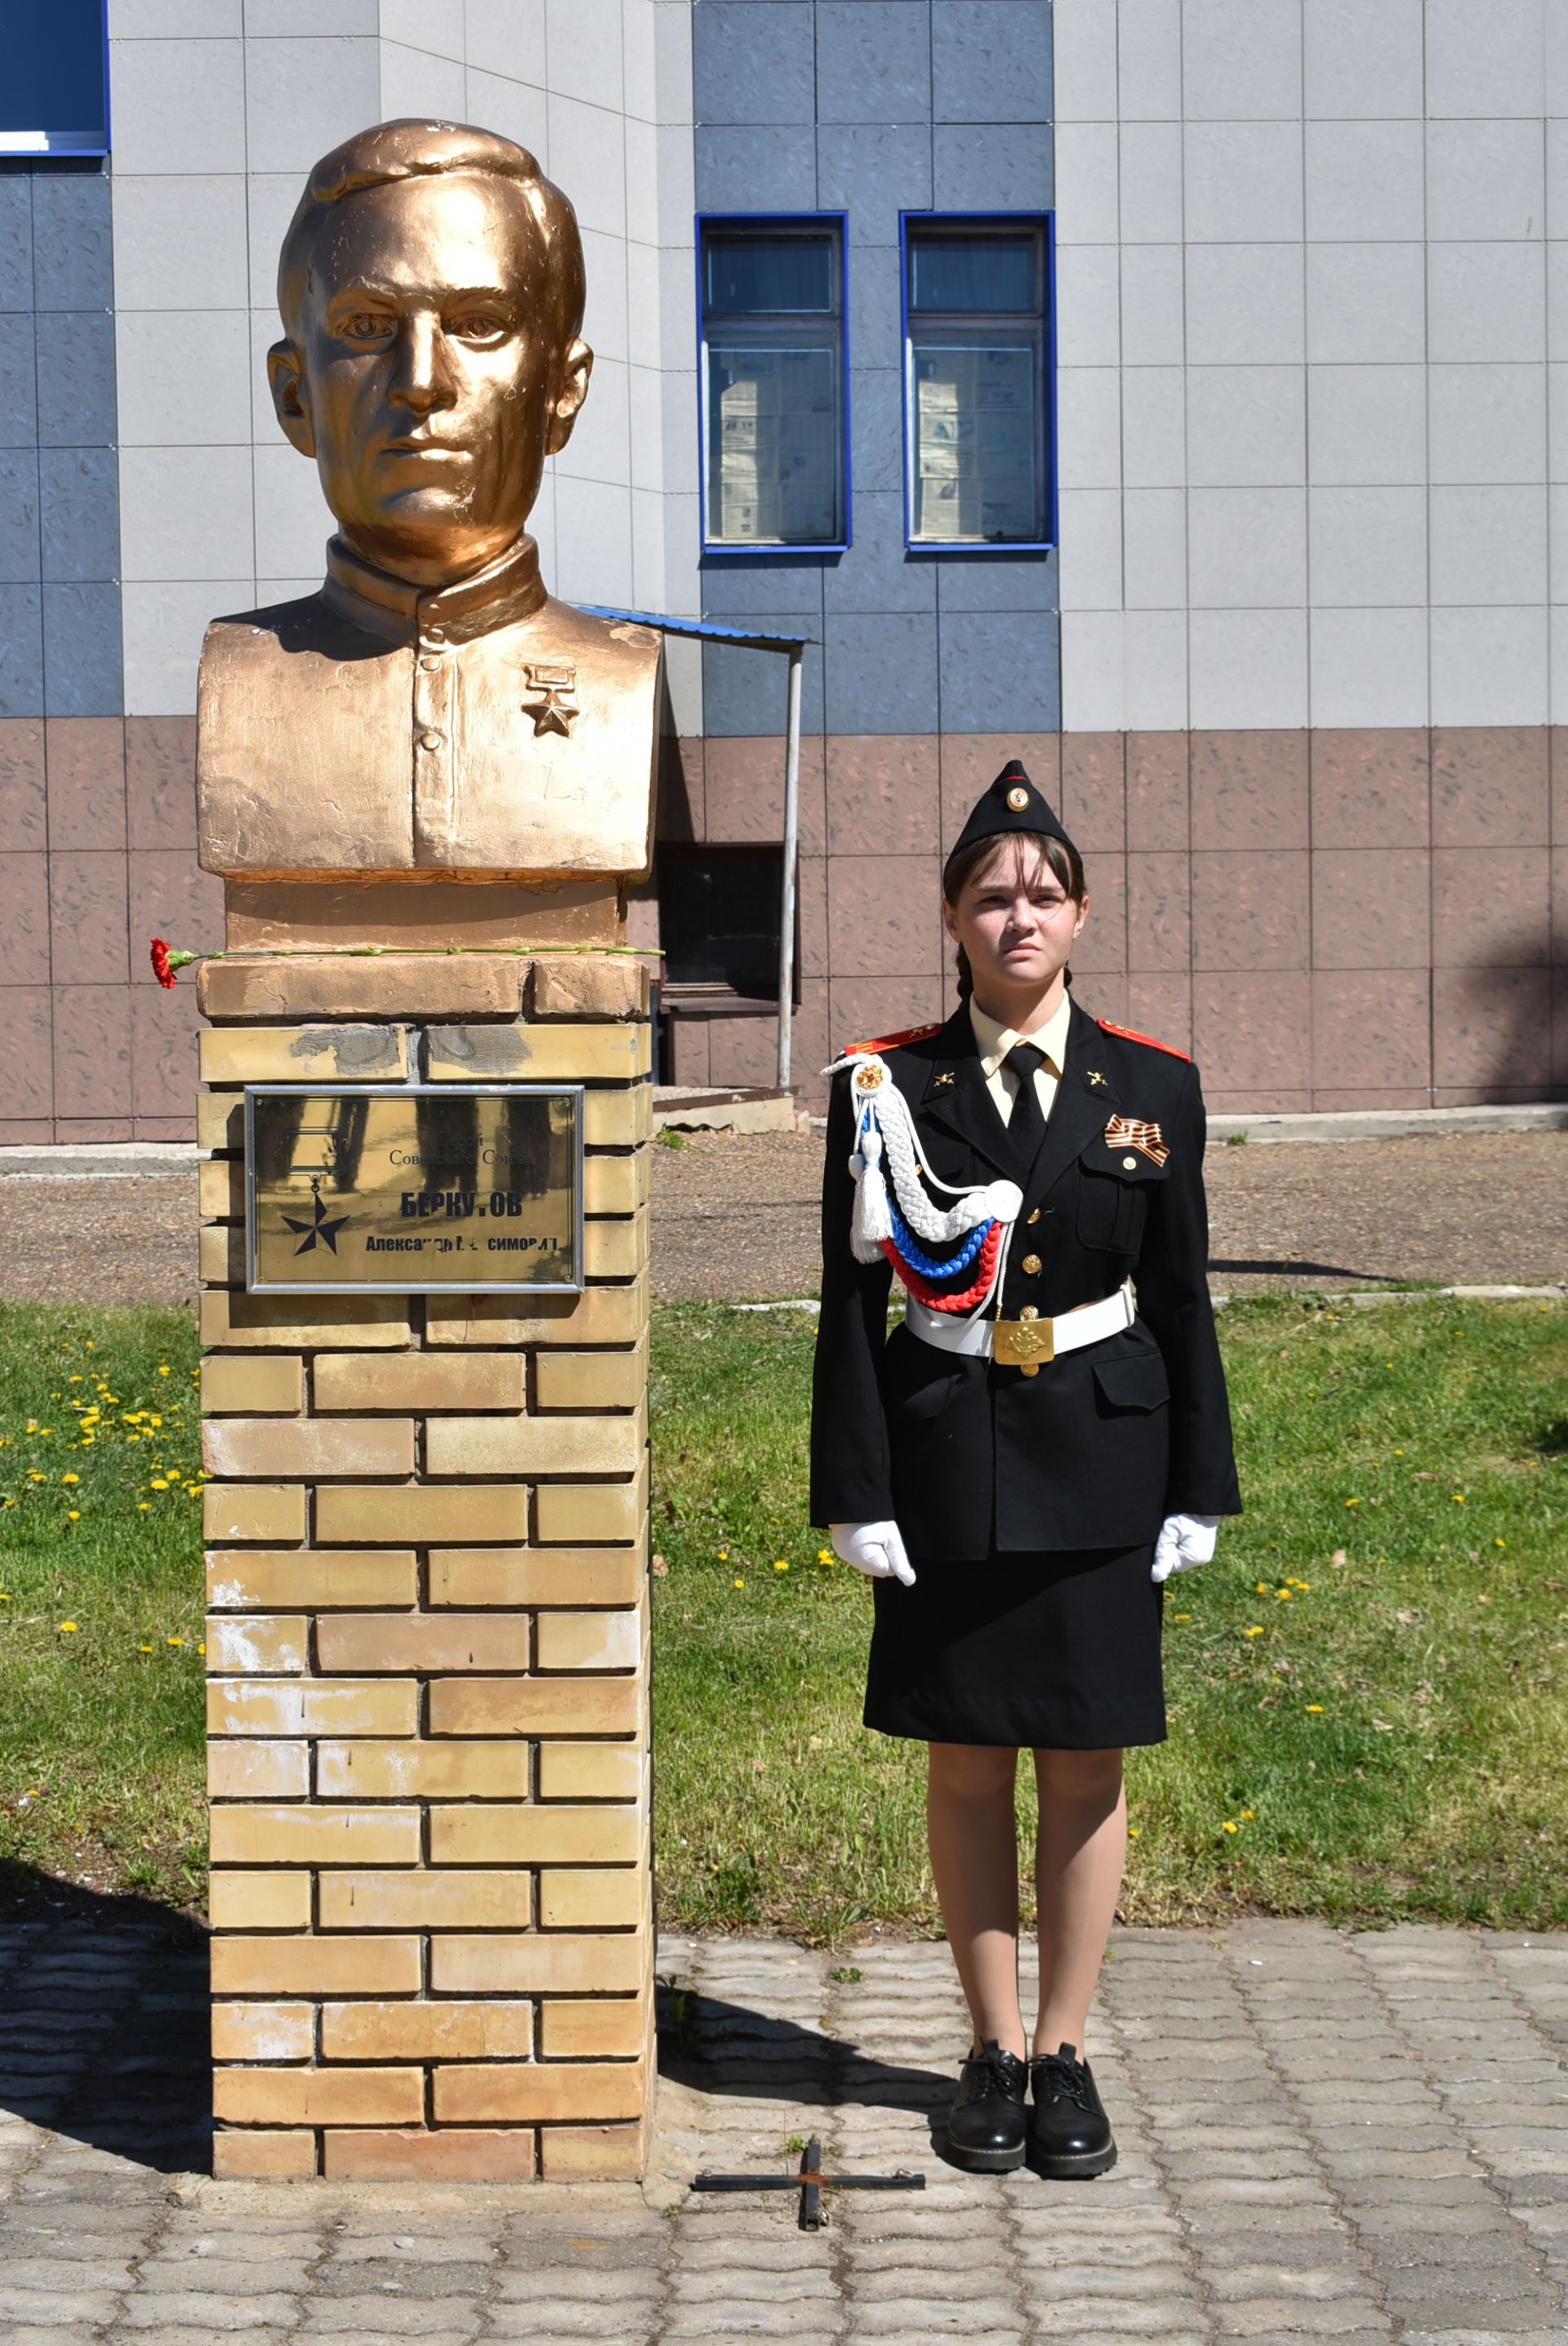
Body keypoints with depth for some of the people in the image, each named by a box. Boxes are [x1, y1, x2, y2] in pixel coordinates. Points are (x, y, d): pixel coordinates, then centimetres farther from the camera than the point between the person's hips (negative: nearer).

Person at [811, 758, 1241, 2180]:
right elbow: (854, 1302, -1)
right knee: (967, 1762, 7)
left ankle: (1067, 2056, 19)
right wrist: (857, 1493, -5)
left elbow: (1182, 1300, 5)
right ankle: (995, 2052, 21)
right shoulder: (889, 1087, -1)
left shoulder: (1151, 1086, 2)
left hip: (1098, 1460, 1)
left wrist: (1195, 1490, 2)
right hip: (947, 1460, 0)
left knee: (1086, 1765, 6)